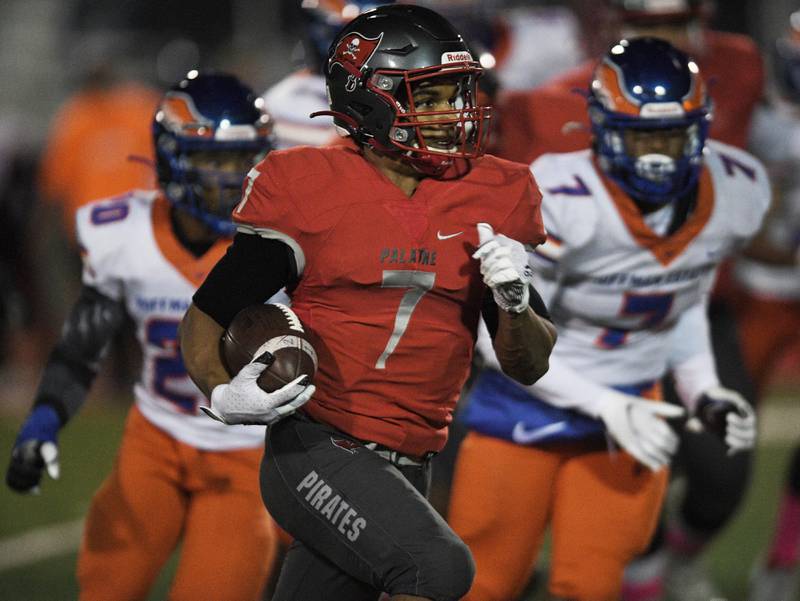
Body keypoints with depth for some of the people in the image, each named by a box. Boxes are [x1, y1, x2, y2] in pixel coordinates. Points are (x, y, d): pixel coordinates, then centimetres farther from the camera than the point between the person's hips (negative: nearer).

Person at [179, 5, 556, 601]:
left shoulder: (491, 199, 6)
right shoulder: (309, 189, -6)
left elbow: (531, 366, 11)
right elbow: (206, 317, 0)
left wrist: (514, 301, -11)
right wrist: (222, 393, -21)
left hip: (403, 472, 6)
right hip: (314, 454, -6)